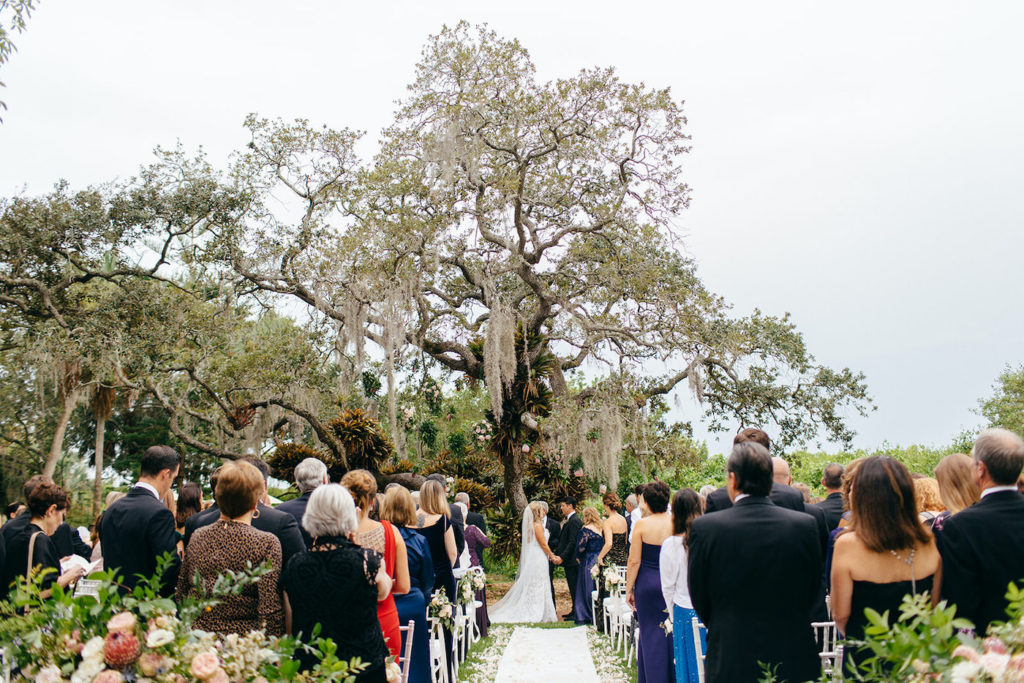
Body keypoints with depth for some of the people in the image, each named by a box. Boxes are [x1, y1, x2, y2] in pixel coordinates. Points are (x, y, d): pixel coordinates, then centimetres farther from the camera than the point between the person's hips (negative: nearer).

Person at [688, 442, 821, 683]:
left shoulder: (704, 527, -13)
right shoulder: (805, 525, -8)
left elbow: (699, 602, -3)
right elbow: (812, 594, 3)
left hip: (730, 663, -1)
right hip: (796, 663, 2)